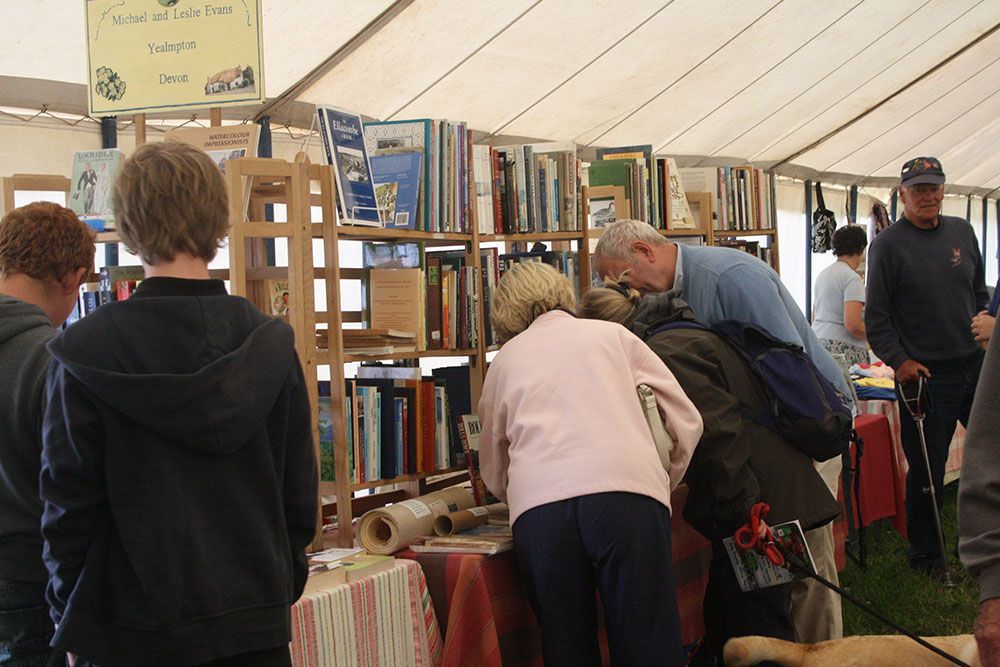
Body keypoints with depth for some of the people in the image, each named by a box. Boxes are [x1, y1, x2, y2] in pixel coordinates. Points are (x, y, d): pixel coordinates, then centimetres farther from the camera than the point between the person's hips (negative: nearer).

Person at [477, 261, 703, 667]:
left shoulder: (504, 359, 26)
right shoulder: (612, 334, 23)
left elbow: (494, 476, 31)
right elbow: (686, 422, 18)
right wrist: (662, 485, 31)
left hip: (536, 510, 1)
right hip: (627, 495, -1)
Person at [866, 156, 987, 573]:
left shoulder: (962, 232, 11)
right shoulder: (888, 244, -4)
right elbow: (876, 316, -6)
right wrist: (898, 360, -15)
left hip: (976, 366, 5)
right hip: (925, 374, -5)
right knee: (927, 472, 1)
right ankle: (925, 555, 15)